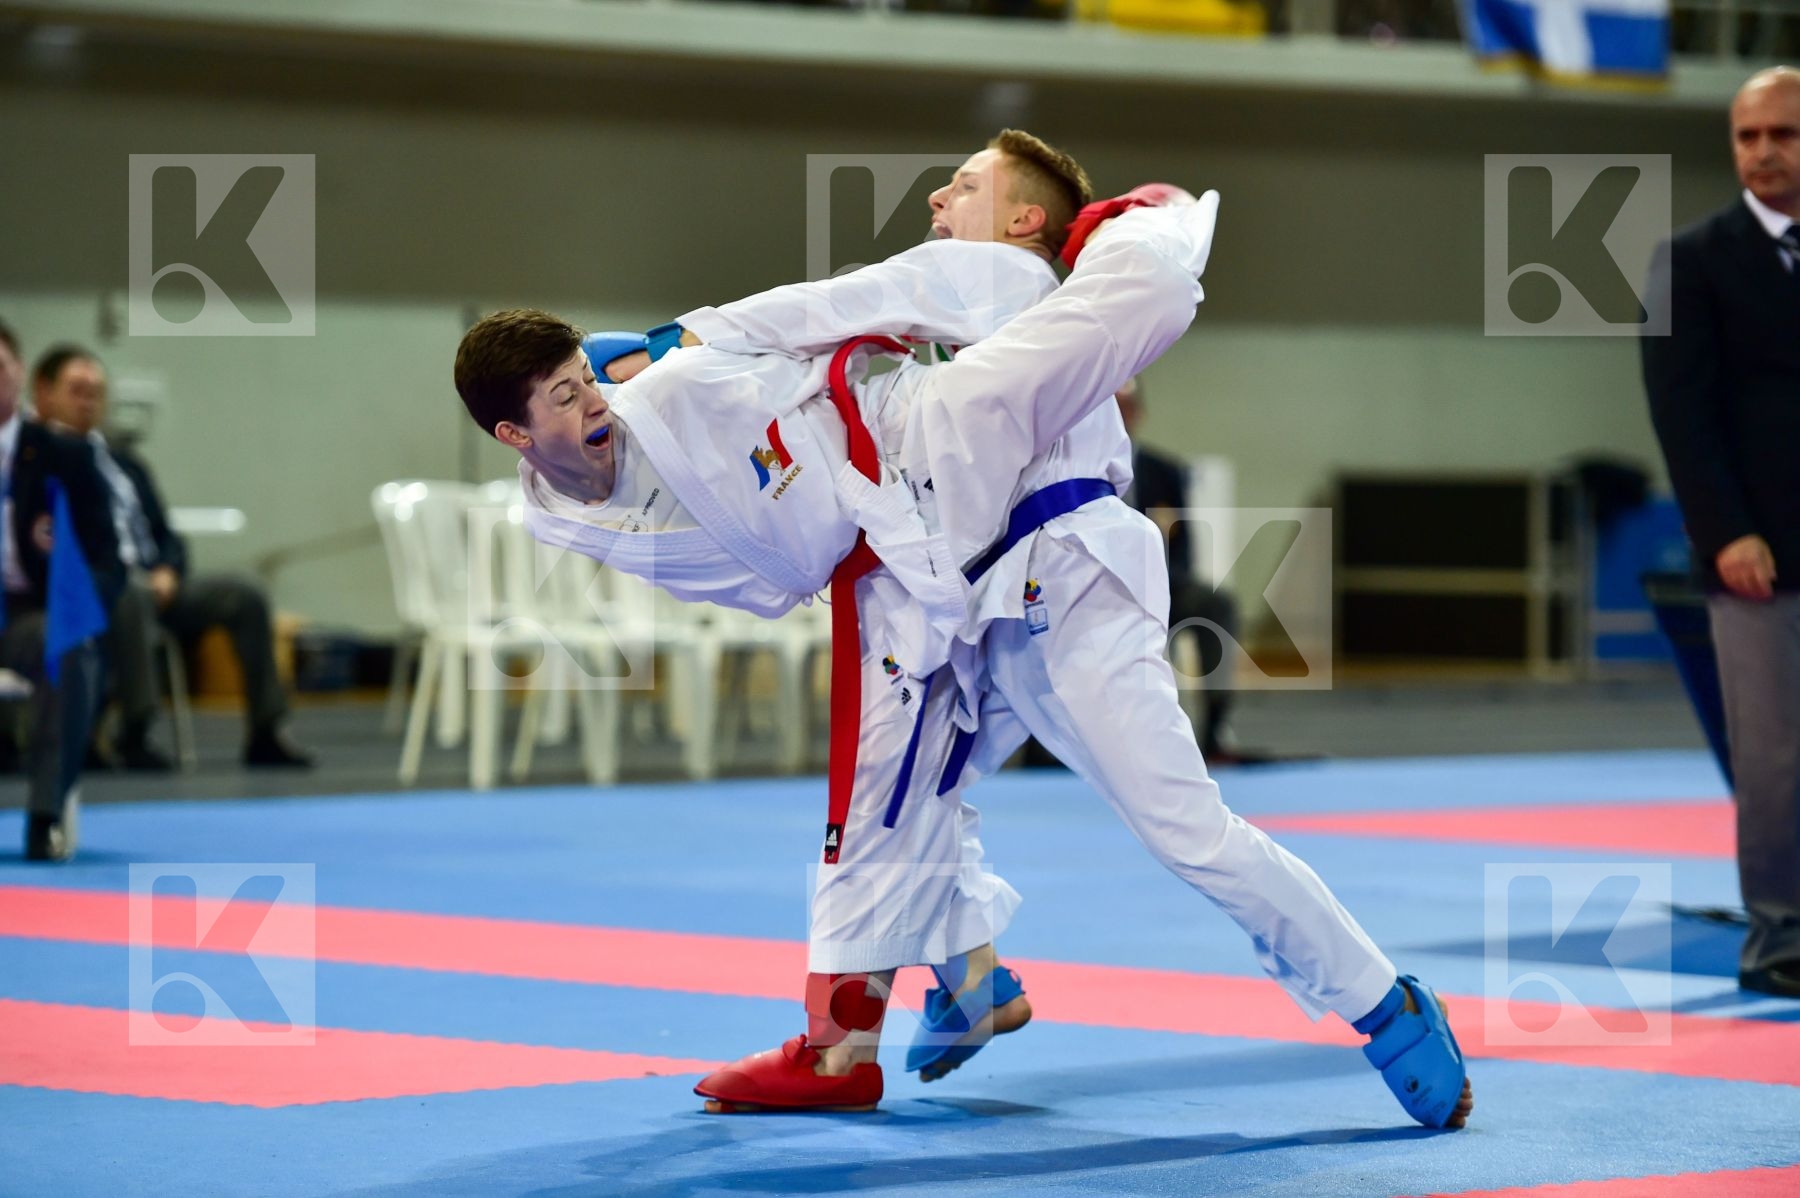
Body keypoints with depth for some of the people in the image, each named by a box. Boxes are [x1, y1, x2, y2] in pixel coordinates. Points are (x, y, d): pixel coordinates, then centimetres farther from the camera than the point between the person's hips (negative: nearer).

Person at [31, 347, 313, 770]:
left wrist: (167, 573, -2)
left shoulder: (125, 464, 25)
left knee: (244, 595, -14)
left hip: (151, 584, 7)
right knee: (131, 595, -40)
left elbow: (166, 537, 22)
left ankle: (265, 732, -18)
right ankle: (133, 735, -38)